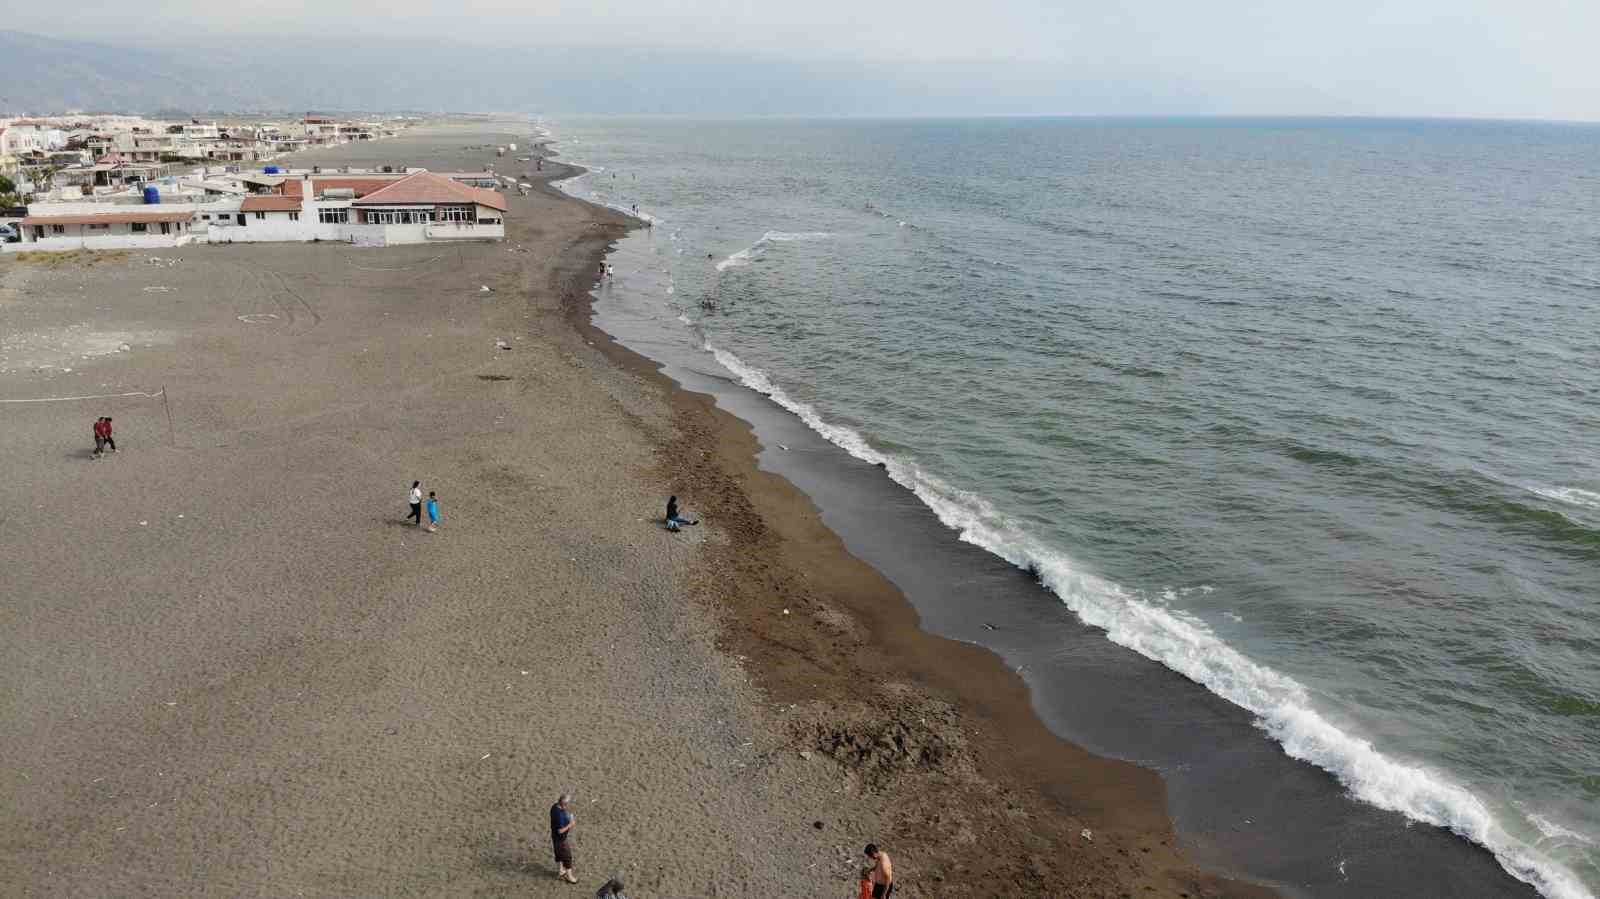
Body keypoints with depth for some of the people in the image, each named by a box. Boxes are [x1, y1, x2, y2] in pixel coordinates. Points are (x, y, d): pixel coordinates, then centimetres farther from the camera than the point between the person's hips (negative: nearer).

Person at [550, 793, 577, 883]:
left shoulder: (555, 806, -9)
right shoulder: (560, 814, -37)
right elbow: (560, 830, -30)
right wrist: (570, 825, -18)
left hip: (555, 836, 9)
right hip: (561, 838, -9)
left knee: (559, 854, 26)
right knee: (567, 856, 10)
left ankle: (560, 871, 45)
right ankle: (569, 876, 26)